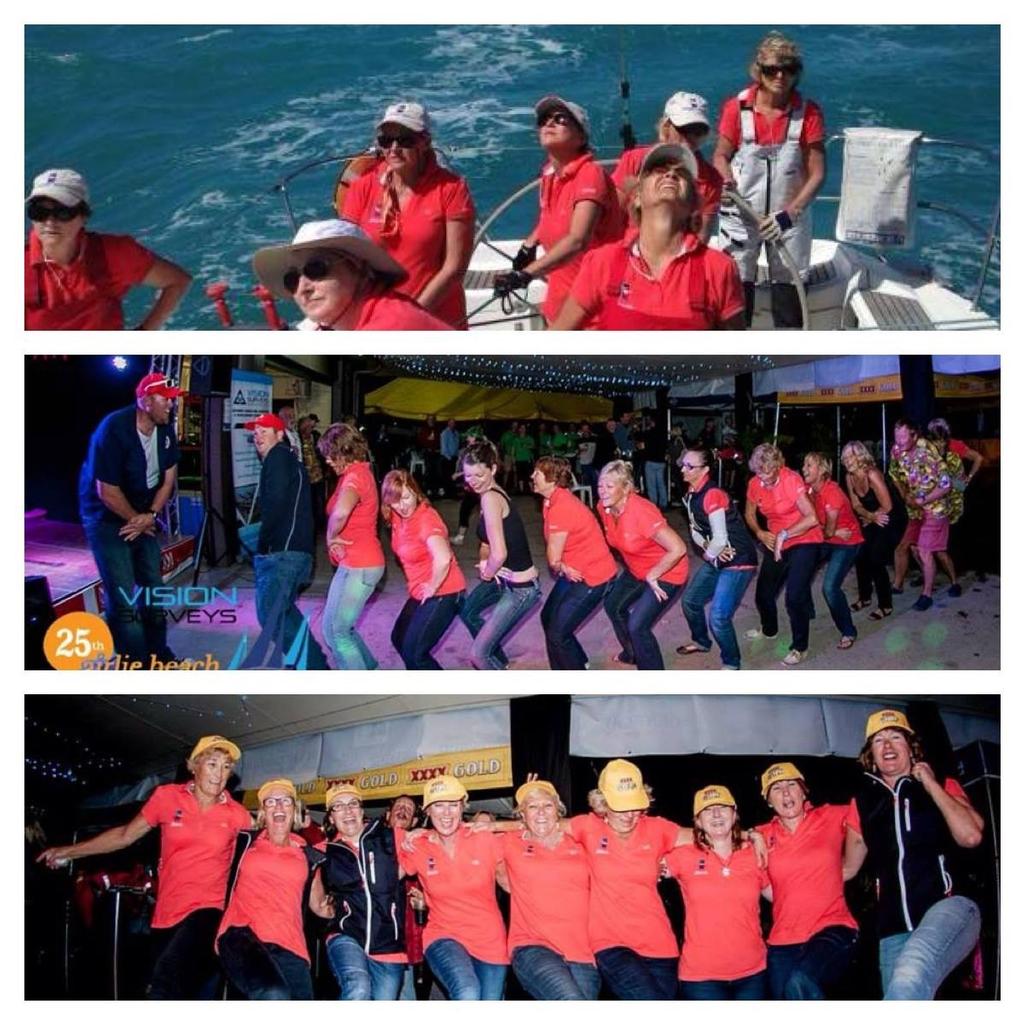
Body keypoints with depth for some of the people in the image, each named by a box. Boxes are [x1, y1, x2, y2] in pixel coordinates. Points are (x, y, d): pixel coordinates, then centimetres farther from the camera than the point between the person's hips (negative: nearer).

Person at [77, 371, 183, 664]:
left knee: (154, 588, 13)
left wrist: (150, 516, -9)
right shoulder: (114, 430, -26)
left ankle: (158, 656, 27)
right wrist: (137, 519, -11)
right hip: (108, 518, -7)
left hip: (144, 516, 7)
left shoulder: (165, 429, -6)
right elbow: (107, 492, -23)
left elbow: (168, 478, 2)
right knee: (123, 599, -11)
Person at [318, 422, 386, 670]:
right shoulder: (358, 472, 13)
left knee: (335, 632, -4)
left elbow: (340, 513, -40)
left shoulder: (355, 476, -20)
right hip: (356, 563, 10)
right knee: (340, 627, 17)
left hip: (358, 566, -10)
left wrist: (331, 537, -22)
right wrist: (334, 538, -8)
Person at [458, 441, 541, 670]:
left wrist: (487, 573, -10)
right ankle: (500, 661, 50)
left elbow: (499, 554, -31)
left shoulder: (490, 498, -25)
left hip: (521, 588, -10)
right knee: (467, 611, 32)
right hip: (505, 578, 10)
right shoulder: (494, 493, 4)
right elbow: (488, 541, 15)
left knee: (478, 654, -7)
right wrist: (484, 562, -6)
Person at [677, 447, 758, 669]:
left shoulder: (712, 495, -24)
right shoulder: (691, 494, 5)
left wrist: (709, 554, -6)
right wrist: (708, 549, -11)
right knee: (690, 600, 20)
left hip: (738, 561, -10)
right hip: (716, 559, 10)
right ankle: (701, 641, 45)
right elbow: (695, 530, 8)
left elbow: (720, 539, -25)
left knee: (718, 617, -16)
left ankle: (731, 663, 6)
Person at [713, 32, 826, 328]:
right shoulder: (736, 107, -7)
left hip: (789, 217, 0)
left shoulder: (808, 112, -7)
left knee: (789, 292, 4)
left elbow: (816, 174, -8)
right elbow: (721, 156, 3)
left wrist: (789, 214, -21)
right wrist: (728, 184, -19)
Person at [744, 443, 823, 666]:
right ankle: (769, 629, 45)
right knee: (763, 593, 15)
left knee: (795, 597, -15)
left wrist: (784, 534, -30)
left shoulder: (791, 480, -24)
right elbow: (749, 513, 11)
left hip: (803, 542, -6)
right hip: (776, 543, 6)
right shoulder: (755, 484, -7)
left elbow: (812, 518, -31)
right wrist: (760, 533, -7)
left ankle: (799, 647, 4)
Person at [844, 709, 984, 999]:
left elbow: (971, 835, -7)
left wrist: (931, 785, -1)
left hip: (949, 907, -4)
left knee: (909, 981, -36)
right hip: (894, 930, 5)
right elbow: (848, 869, 26)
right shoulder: (863, 803, 18)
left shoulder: (943, 787, 12)